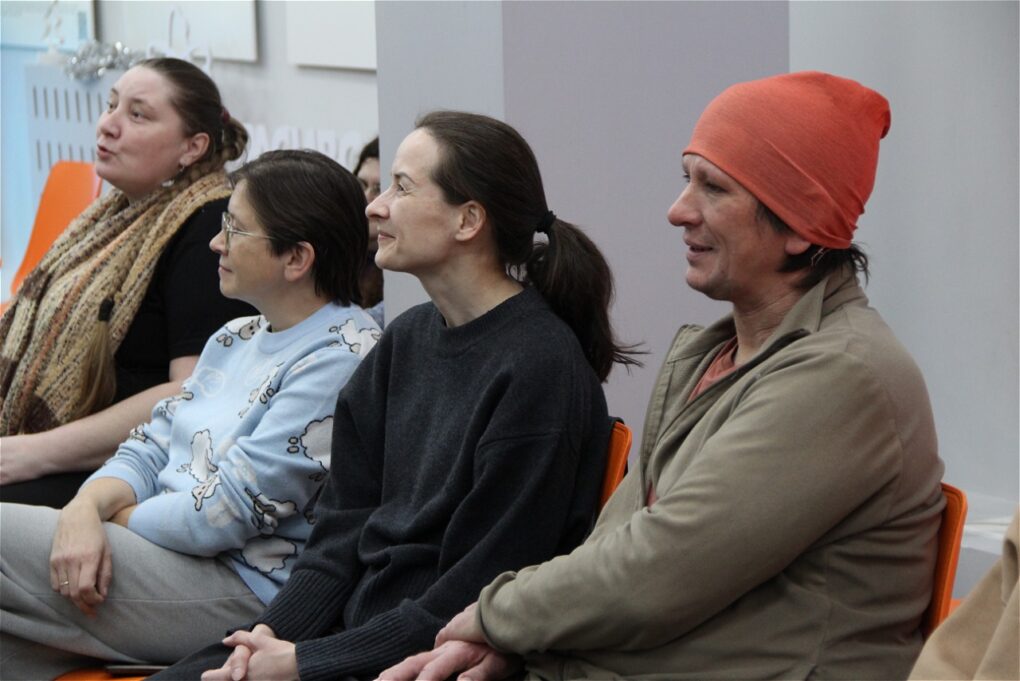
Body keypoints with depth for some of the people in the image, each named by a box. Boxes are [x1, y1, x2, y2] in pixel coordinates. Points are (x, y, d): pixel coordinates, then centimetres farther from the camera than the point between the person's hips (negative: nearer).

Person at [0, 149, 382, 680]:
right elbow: (149, 451, 13)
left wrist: (114, 519, -4)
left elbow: (227, 512, -17)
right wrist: (86, 509, -9)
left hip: (245, 589, -8)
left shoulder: (342, 358, -14)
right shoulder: (237, 338, 17)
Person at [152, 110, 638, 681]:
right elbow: (346, 524, 12)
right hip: (349, 624, 8)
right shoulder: (408, 339, 11)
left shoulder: (540, 368, -15)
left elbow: (474, 594, -16)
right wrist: (274, 633, -5)